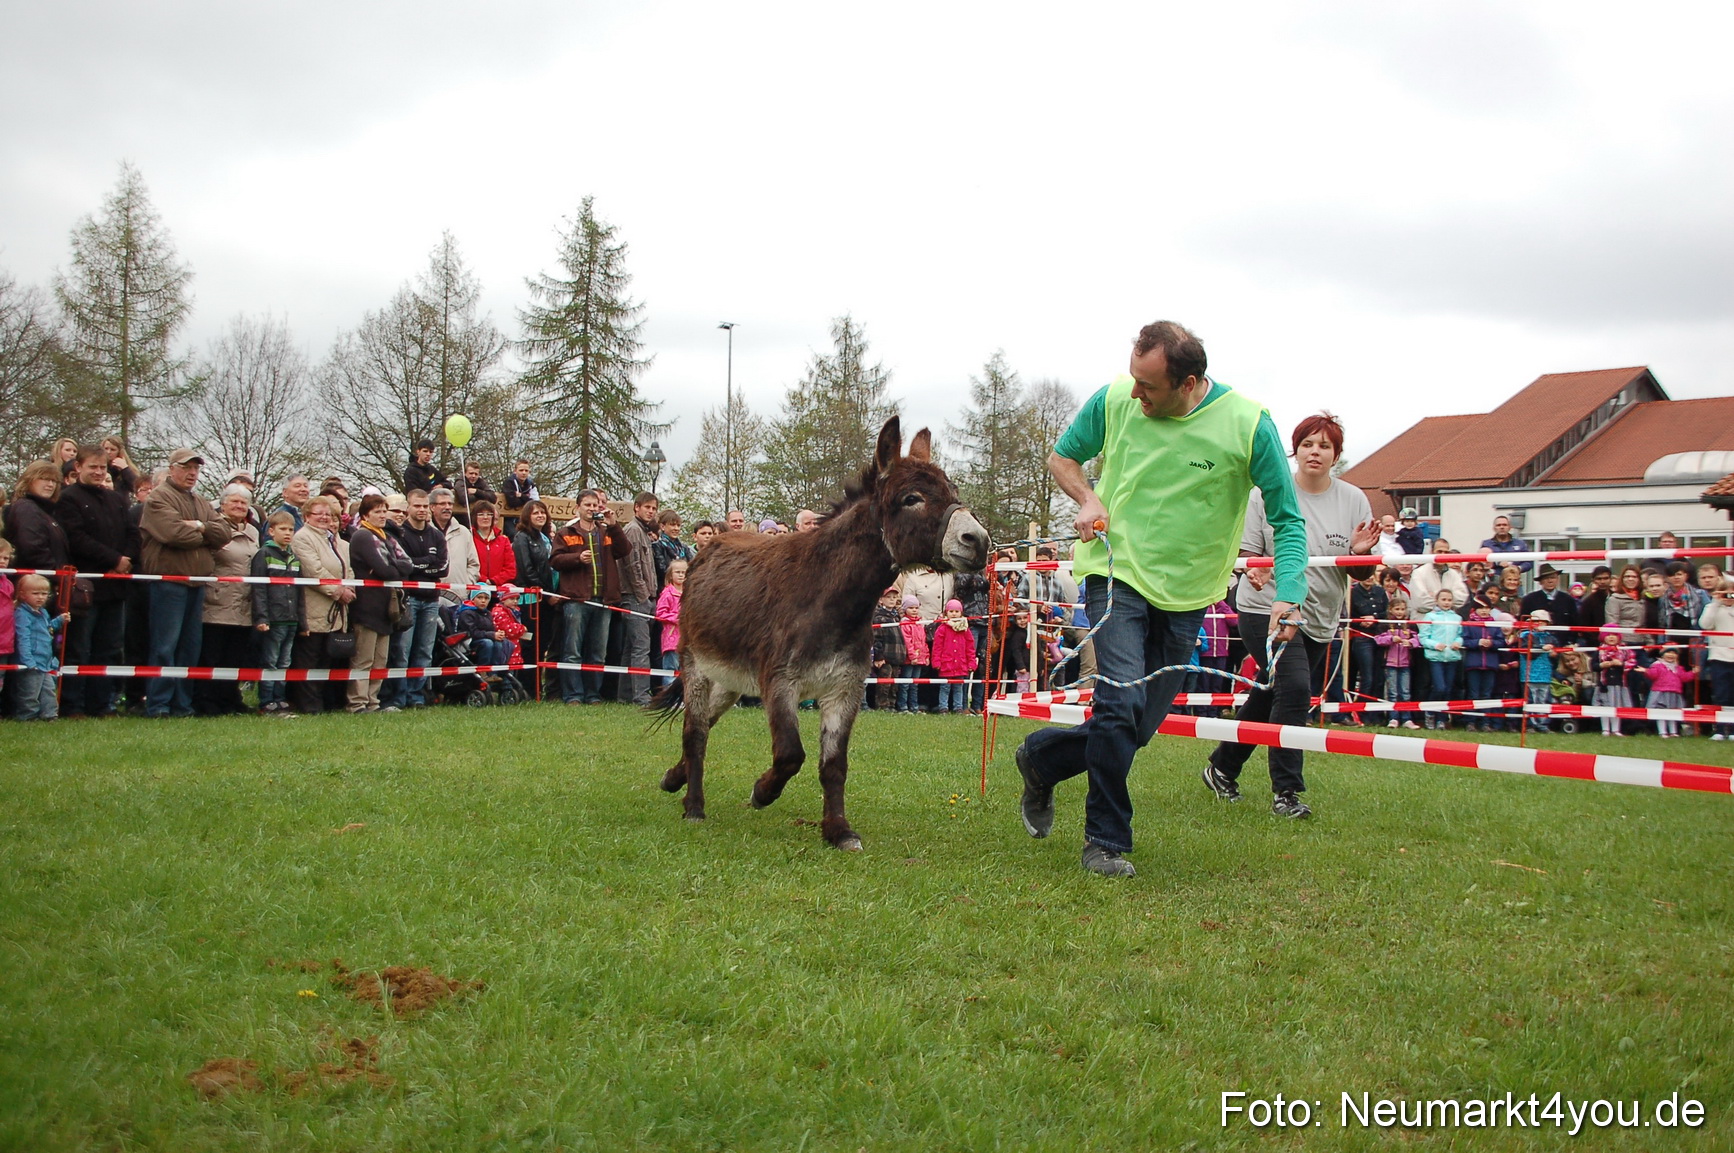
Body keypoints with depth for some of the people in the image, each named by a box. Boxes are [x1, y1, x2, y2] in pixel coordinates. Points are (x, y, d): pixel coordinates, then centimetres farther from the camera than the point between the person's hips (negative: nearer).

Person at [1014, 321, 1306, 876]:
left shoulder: (1248, 424, -12)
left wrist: (1288, 596, -21)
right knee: (1123, 703, -18)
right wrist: (1088, 499, -9)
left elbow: (1288, 520, -7)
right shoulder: (1114, 401, -8)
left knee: (1140, 725, 8)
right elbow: (1062, 457, 11)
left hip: (1184, 595, 2)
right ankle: (1106, 841, -1)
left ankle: (1040, 758, 34)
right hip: (1117, 573, -2)